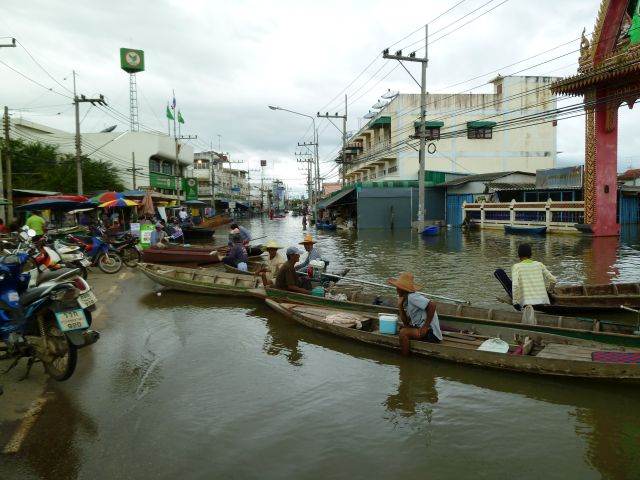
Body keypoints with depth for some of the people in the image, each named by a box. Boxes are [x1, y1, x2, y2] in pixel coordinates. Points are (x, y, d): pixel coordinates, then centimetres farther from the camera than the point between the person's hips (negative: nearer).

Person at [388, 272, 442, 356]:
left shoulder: (412, 297, -17)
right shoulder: (406, 300, 12)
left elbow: (432, 305, -28)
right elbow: (406, 323, 8)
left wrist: (425, 326, -24)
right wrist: (400, 305, 1)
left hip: (432, 333, -11)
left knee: (403, 332, -21)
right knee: (402, 328, 22)